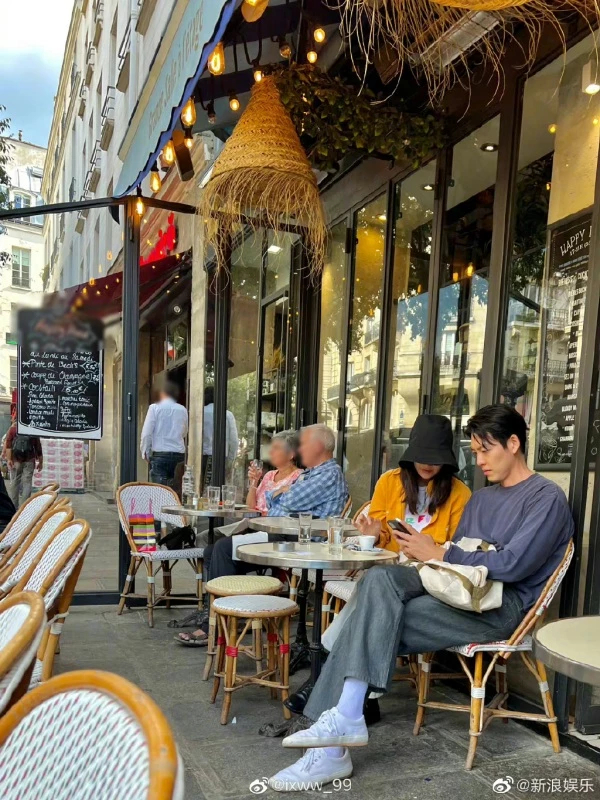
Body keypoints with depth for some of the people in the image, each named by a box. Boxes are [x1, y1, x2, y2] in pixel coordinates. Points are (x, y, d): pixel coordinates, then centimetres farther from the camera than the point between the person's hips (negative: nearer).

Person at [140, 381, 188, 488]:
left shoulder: (155, 408, -5)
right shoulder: (183, 410, 5)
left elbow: (147, 433, -5)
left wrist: (145, 452, 4)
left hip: (160, 452, -4)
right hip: (178, 452, 4)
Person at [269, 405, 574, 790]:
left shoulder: (548, 498, -1)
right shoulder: (480, 499, 24)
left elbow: (511, 565, -14)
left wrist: (439, 555, -11)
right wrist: (430, 552, -6)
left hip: (500, 606, -6)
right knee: (380, 578, -23)